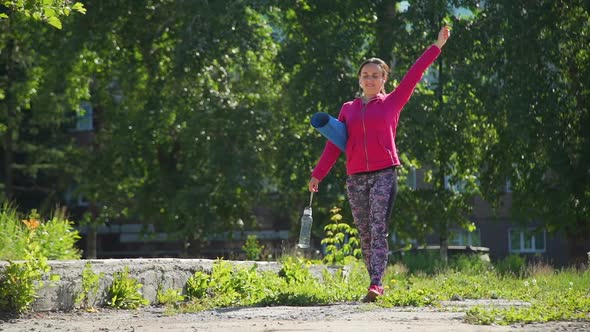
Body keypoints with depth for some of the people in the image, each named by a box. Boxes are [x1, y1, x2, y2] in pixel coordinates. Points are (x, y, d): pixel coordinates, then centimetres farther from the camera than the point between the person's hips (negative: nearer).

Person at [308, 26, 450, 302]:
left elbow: (414, 75, 3)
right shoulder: (348, 109, 14)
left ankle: (375, 284, -23)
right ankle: (375, 282, 10)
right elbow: (335, 145, 13)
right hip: (355, 177, 4)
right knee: (364, 233, 5)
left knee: (378, 228, -15)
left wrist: (437, 46, -1)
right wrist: (318, 175, 8)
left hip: (384, 174, -4)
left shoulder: (392, 102, 7)